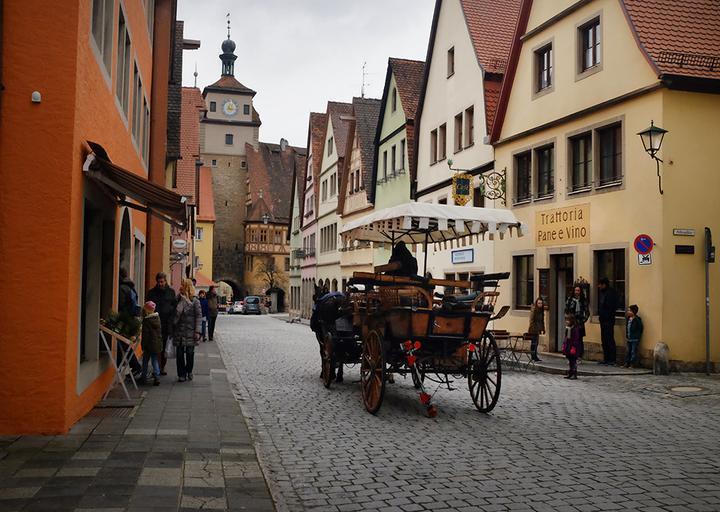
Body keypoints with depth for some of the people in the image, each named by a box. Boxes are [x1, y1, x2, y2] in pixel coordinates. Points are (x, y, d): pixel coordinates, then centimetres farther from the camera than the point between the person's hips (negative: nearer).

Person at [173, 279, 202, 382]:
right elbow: (175, 314, 11)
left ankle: (189, 372, 23)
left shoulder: (195, 301, -5)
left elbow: (199, 316, -6)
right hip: (179, 331, 3)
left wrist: (197, 332, -12)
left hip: (190, 332, -3)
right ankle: (181, 374, 11)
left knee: (190, 353, 5)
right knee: (179, 353, 3)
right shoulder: (178, 299, 6)